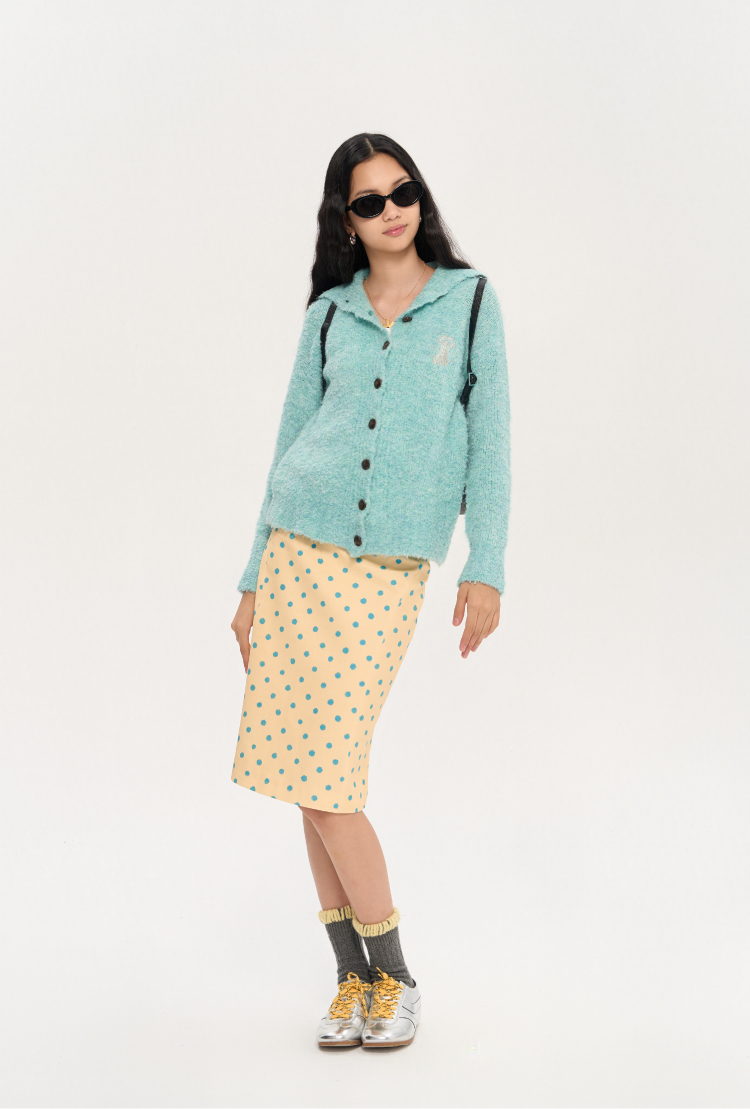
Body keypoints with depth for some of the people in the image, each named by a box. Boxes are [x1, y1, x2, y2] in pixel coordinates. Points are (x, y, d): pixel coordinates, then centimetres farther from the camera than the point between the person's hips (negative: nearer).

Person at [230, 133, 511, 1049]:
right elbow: (291, 445, 12)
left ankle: (390, 977, 12)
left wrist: (485, 567, -6)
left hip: (393, 570, -3)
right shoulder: (329, 315, 10)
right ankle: (358, 975, 16)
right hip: (301, 551, 3)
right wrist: (254, 582, 9)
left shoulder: (470, 300, 6)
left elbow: (488, 438, 2)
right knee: (316, 778, 2)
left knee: (325, 776, -6)